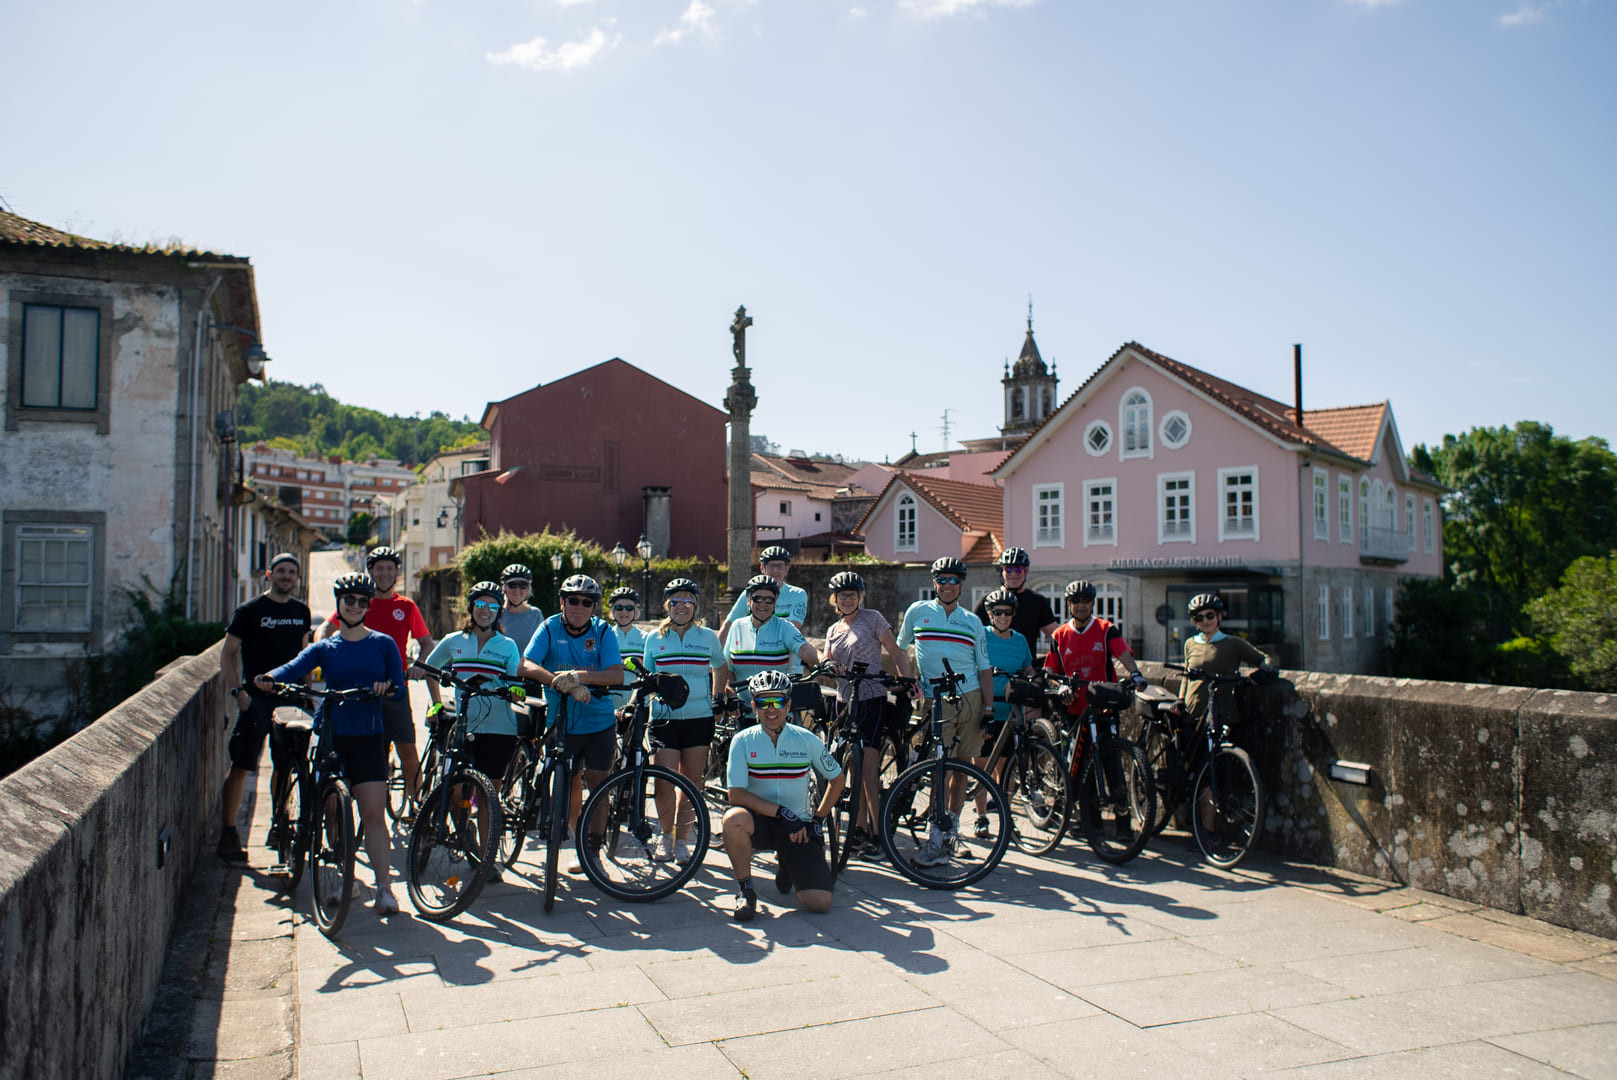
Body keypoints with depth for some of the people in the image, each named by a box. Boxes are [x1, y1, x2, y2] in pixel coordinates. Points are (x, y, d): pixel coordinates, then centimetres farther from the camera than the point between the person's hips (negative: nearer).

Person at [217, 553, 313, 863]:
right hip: (256, 699, -4)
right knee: (241, 766, -6)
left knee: (284, 765, 10)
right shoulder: (250, 611, -4)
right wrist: (238, 691, -11)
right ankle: (228, 833, 1)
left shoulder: (301, 611, 10)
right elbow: (227, 654, -1)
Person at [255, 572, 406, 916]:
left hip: (369, 737, -1)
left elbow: (400, 687, 3)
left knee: (374, 815, -7)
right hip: (331, 735, 2)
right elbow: (294, 667, -12)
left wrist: (387, 687, -21)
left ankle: (384, 887, -5)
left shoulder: (383, 644, 7)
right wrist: (268, 678, -34)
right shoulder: (325, 648, 8)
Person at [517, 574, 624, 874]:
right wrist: (561, 681, -37)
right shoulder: (550, 628, -6)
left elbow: (616, 675, -18)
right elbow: (526, 666, -21)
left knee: (597, 783, -3)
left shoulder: (602, 631, -7)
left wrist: (579, 675, -34)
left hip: (598, 723, -1)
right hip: (560, 722, 1)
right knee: (570, 783, 11)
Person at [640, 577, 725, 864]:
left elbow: (720, 669, 19)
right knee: (665, 782, -8)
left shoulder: (707, 636, 6)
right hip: (664, 718, 0)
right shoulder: (654, 638, 7)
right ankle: (665, 835, 14)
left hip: (699, 718, 1)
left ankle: (682, 839, 17)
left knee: (693, 781, 3)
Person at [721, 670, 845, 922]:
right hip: (760, 823, -1)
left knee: (819, 903, -14)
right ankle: (745, 889, -11)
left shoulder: (807, 740, -3)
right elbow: (736, 795, -16)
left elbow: (836, 779, 12)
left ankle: (787, 863, 20)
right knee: (734, 818, -38)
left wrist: (818, 819, 4)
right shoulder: (743, 741, -7)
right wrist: (782, 812, -24)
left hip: (799, 827, 2)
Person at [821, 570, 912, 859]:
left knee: (868, 768, -12)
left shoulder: (872, 618, 0)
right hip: (845, 700, 6)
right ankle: (860, 828, 17)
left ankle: (878, 833, -7)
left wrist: (908, 683, -14)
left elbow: (896, 654, -2)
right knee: (855, 769, 9)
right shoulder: (833, 630, 17)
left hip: (872, 698, -6)